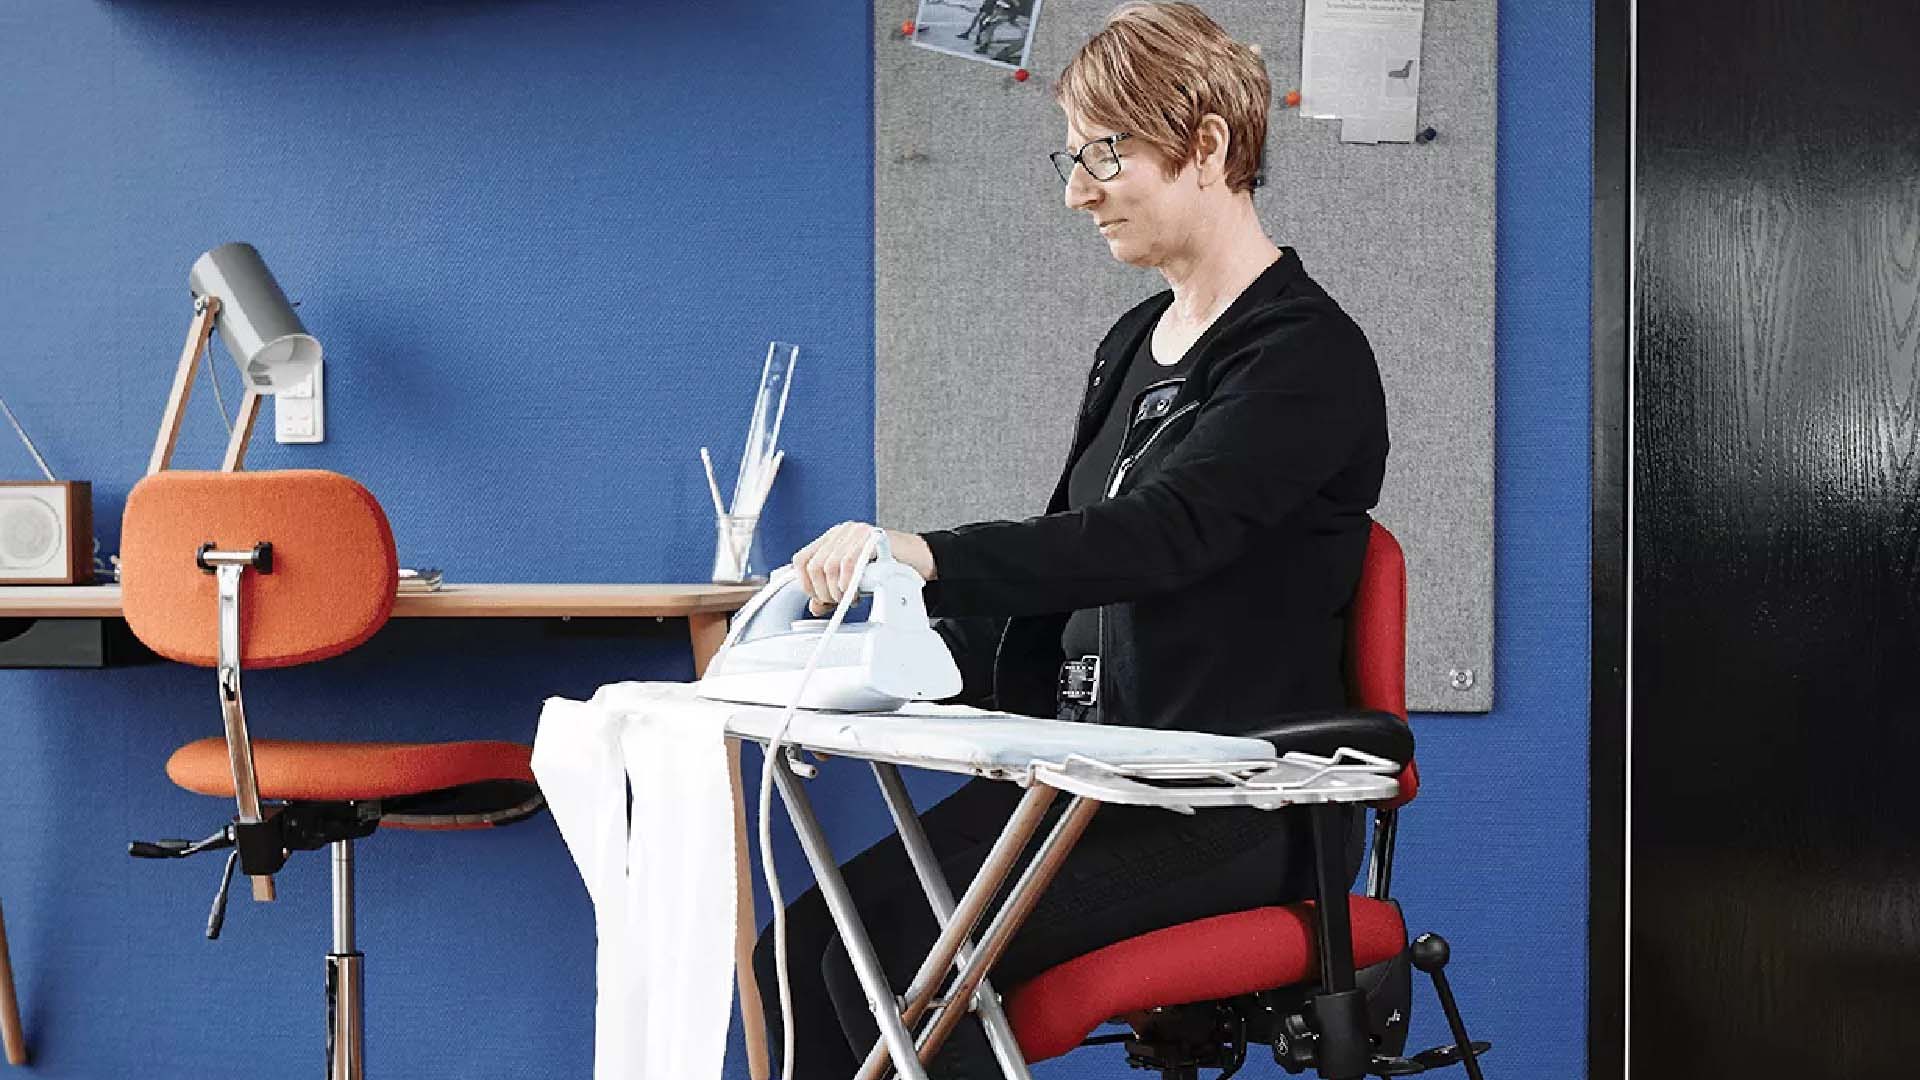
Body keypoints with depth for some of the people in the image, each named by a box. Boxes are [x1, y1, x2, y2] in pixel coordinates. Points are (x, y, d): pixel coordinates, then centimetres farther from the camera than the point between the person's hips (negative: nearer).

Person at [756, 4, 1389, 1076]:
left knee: (896, 959, -25)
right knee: (802, 954, -12)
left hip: (1236, 806, -8)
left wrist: (926, 556, -37)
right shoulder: (1139, 342, 17)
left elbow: (1160, 534, -25)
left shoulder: (1308, 355, -10)